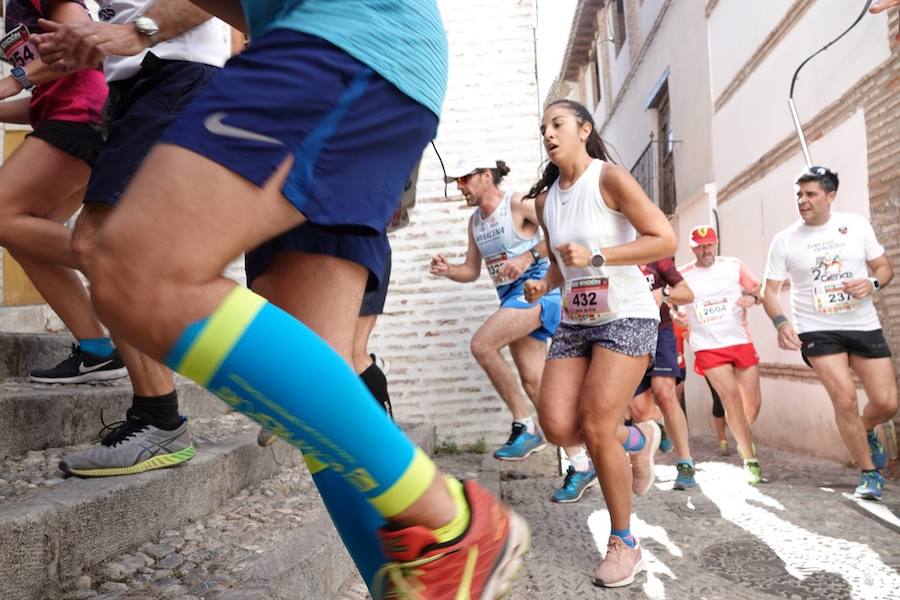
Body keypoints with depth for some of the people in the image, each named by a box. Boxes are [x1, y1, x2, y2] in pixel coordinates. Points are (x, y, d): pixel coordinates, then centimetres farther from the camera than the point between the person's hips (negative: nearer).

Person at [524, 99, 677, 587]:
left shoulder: (608, 177, -8)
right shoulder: (545, 198, 11)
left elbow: (665, 239, -14)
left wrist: (596, 256, -23)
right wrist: (544, 285, -1)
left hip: (626, 317, -6)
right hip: (575, 321, 6)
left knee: (595, 429, -13)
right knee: (557, 427, -7)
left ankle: (624, 544, 9)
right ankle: (638, 440, 25)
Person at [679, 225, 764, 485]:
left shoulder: (734, 266, 3)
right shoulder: (683, 275, 0)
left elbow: (758, 290, 8)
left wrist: (752, 297, -14)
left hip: (741, 342, 2)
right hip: (709, 347, -2)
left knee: (753, 402, 5)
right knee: (731, 397, -13)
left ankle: (744, 440, 37)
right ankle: (750, 459, -3)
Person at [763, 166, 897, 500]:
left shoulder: (856, 225, 0)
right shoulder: (785, 240, -4)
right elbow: (770, 290, -2)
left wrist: (872, 284, -15)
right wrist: (781, 323, -20)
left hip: (864, 327, 2)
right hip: (817, 331, -2)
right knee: (845, 399, -14)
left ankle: (865, 432, 38)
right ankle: (870, 474, 8)